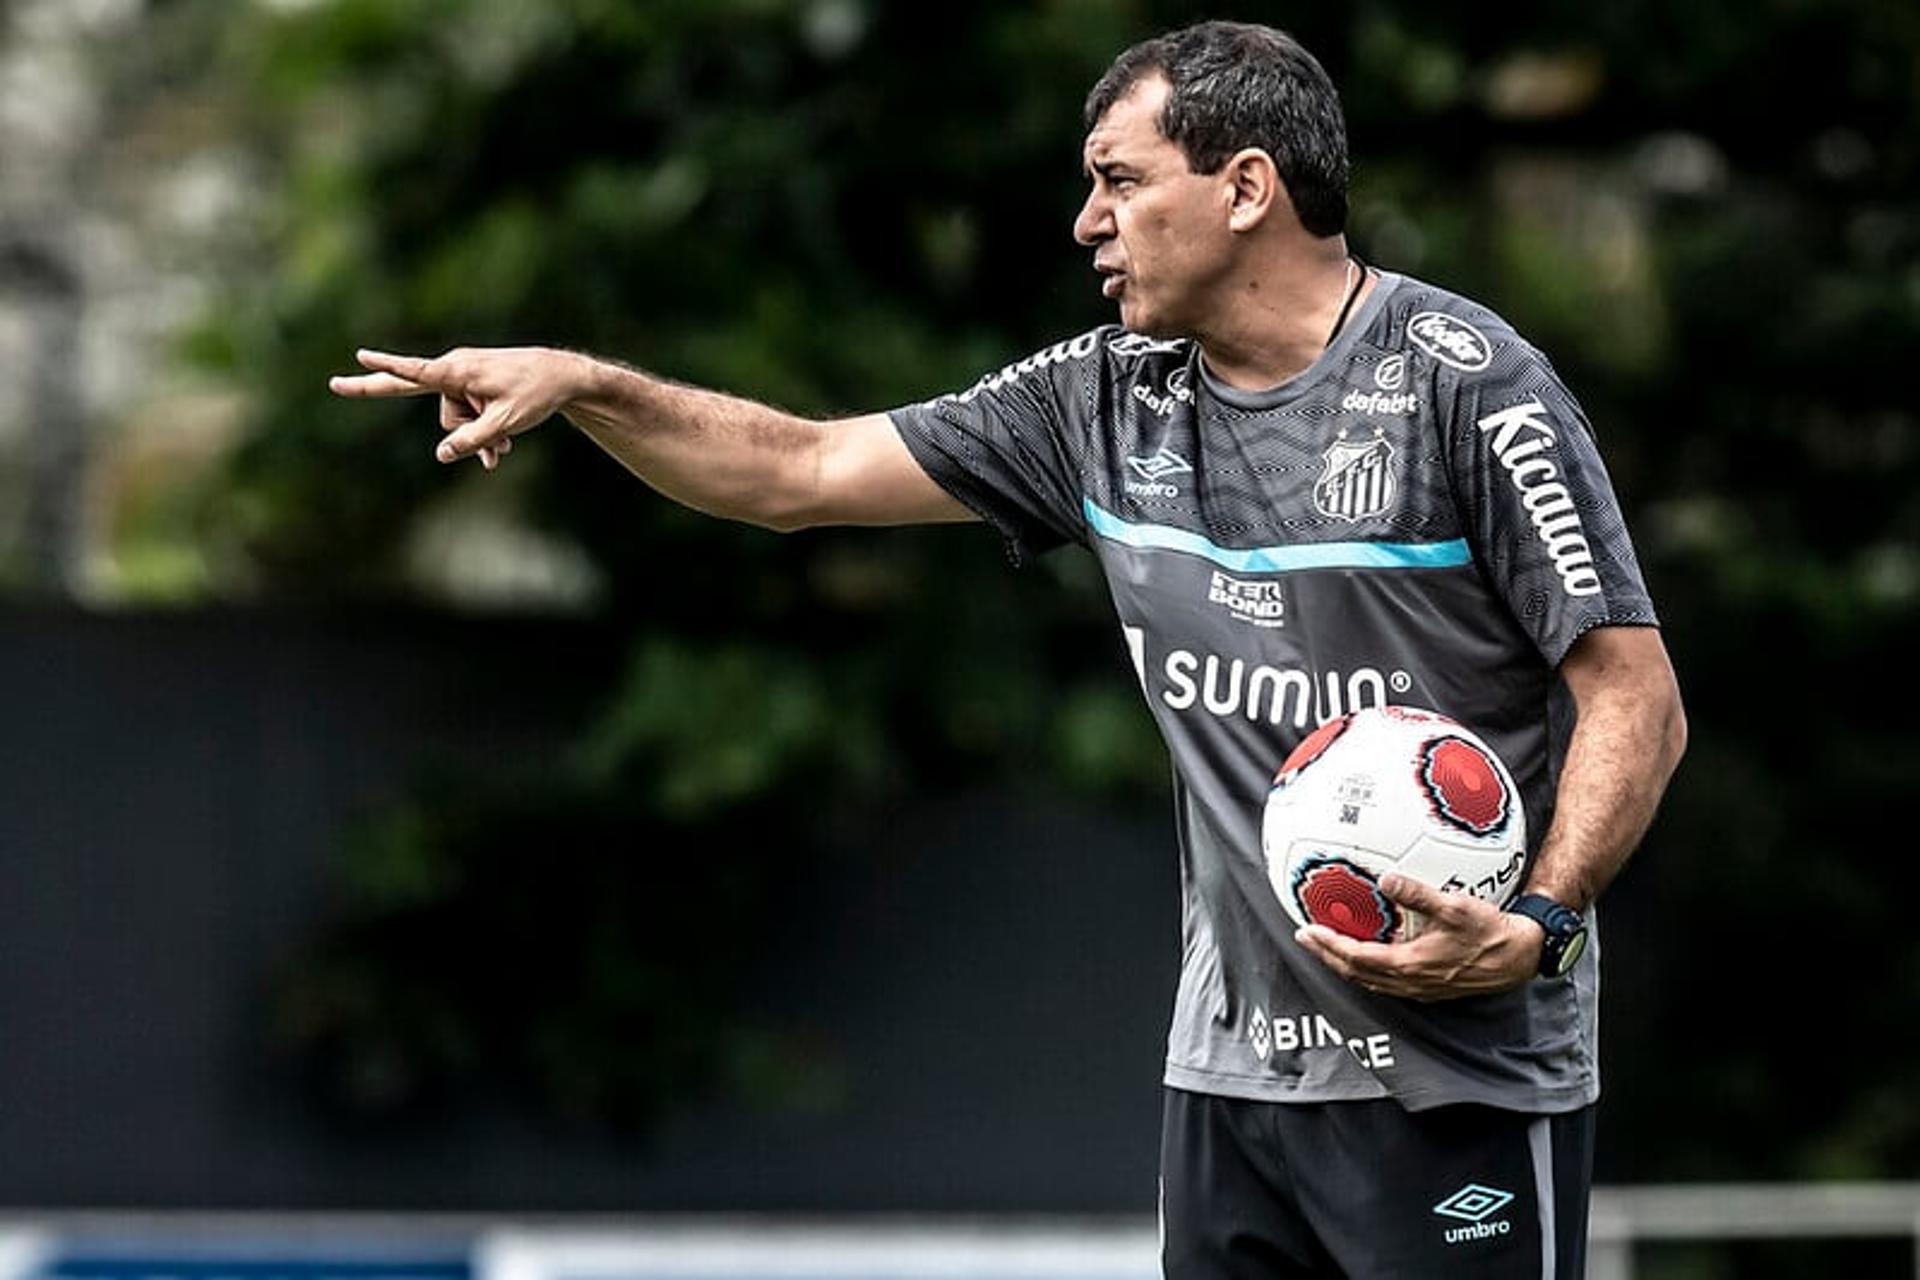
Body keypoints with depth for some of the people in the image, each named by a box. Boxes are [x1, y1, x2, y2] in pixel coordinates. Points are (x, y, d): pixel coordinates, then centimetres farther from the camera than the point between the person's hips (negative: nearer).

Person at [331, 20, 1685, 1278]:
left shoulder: (1467, 384, -10)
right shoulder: (1112, 398, 9)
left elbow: (1638, 699, -11)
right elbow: (803, 473, 15)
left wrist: (1541, 923, -24)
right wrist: (581, 385, 4)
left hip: (1463, 1093, -6)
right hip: (1233, 1066, 6)